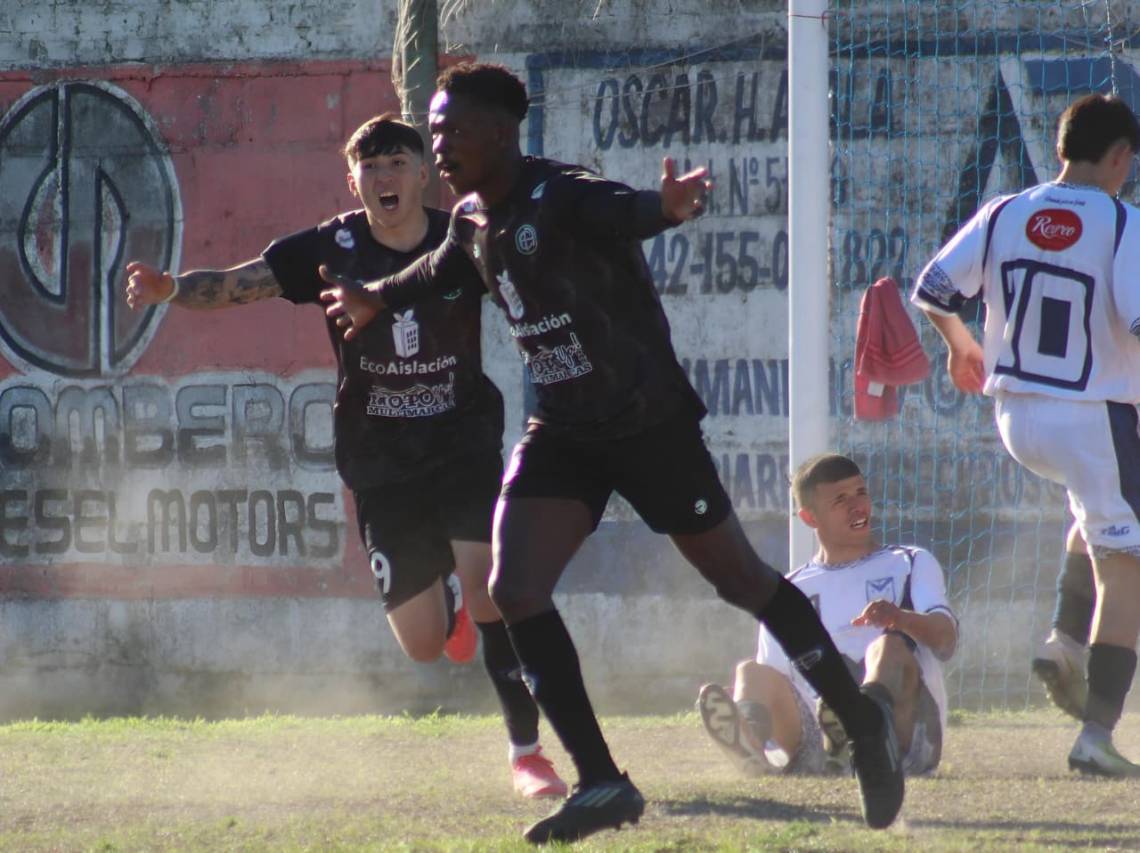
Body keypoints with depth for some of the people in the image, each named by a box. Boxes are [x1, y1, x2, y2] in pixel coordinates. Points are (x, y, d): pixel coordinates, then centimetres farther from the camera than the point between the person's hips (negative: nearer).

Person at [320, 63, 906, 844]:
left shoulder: (565, 199, -23)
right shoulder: (474, 220, 2)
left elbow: (623, 212, -47)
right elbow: (441, 271, 27)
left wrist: (668, 208, -70)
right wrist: (377, 299, 45)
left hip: (650, 424, -7)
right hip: (564, 433, 7)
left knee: (740, 579, 4)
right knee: (515, 590, -9)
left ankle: (863, 721, 24)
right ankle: (601, 785, -5)